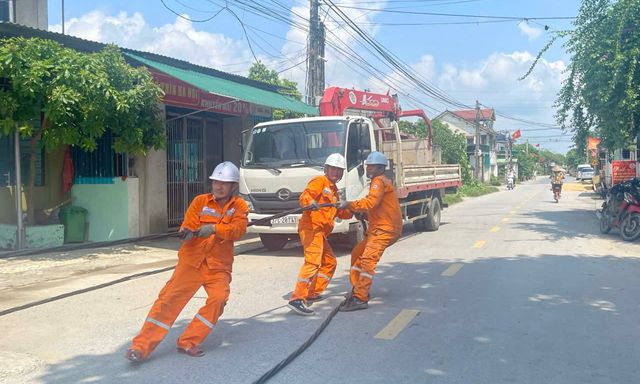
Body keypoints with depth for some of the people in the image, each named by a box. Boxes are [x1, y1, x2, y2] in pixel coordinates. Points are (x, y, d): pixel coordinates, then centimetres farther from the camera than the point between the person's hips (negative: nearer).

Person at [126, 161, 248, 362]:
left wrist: (214, 229, -32)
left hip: (219, 266, 0)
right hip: (192, 261, 0)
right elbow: (187, 227, -1)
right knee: (170, 298, -8)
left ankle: (188, 342, -5)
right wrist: (187, 233, -26)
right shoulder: (200, 201, 3)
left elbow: (238, 229, -15)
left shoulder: (239, 206, 2)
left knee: (219, 298, -20)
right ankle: (141, 346, -5)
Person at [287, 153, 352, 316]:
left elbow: (338, 211, 33)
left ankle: (312, 293, 26)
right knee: (313, 261, -22)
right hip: (311, 227, -10)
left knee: (330, 263, 19)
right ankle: (297, 299, -28)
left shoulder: (334, 190, 25)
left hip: (321, 232, 10)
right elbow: (304, 197, -17)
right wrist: (311, 203, -37)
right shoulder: (319, 181, -2)